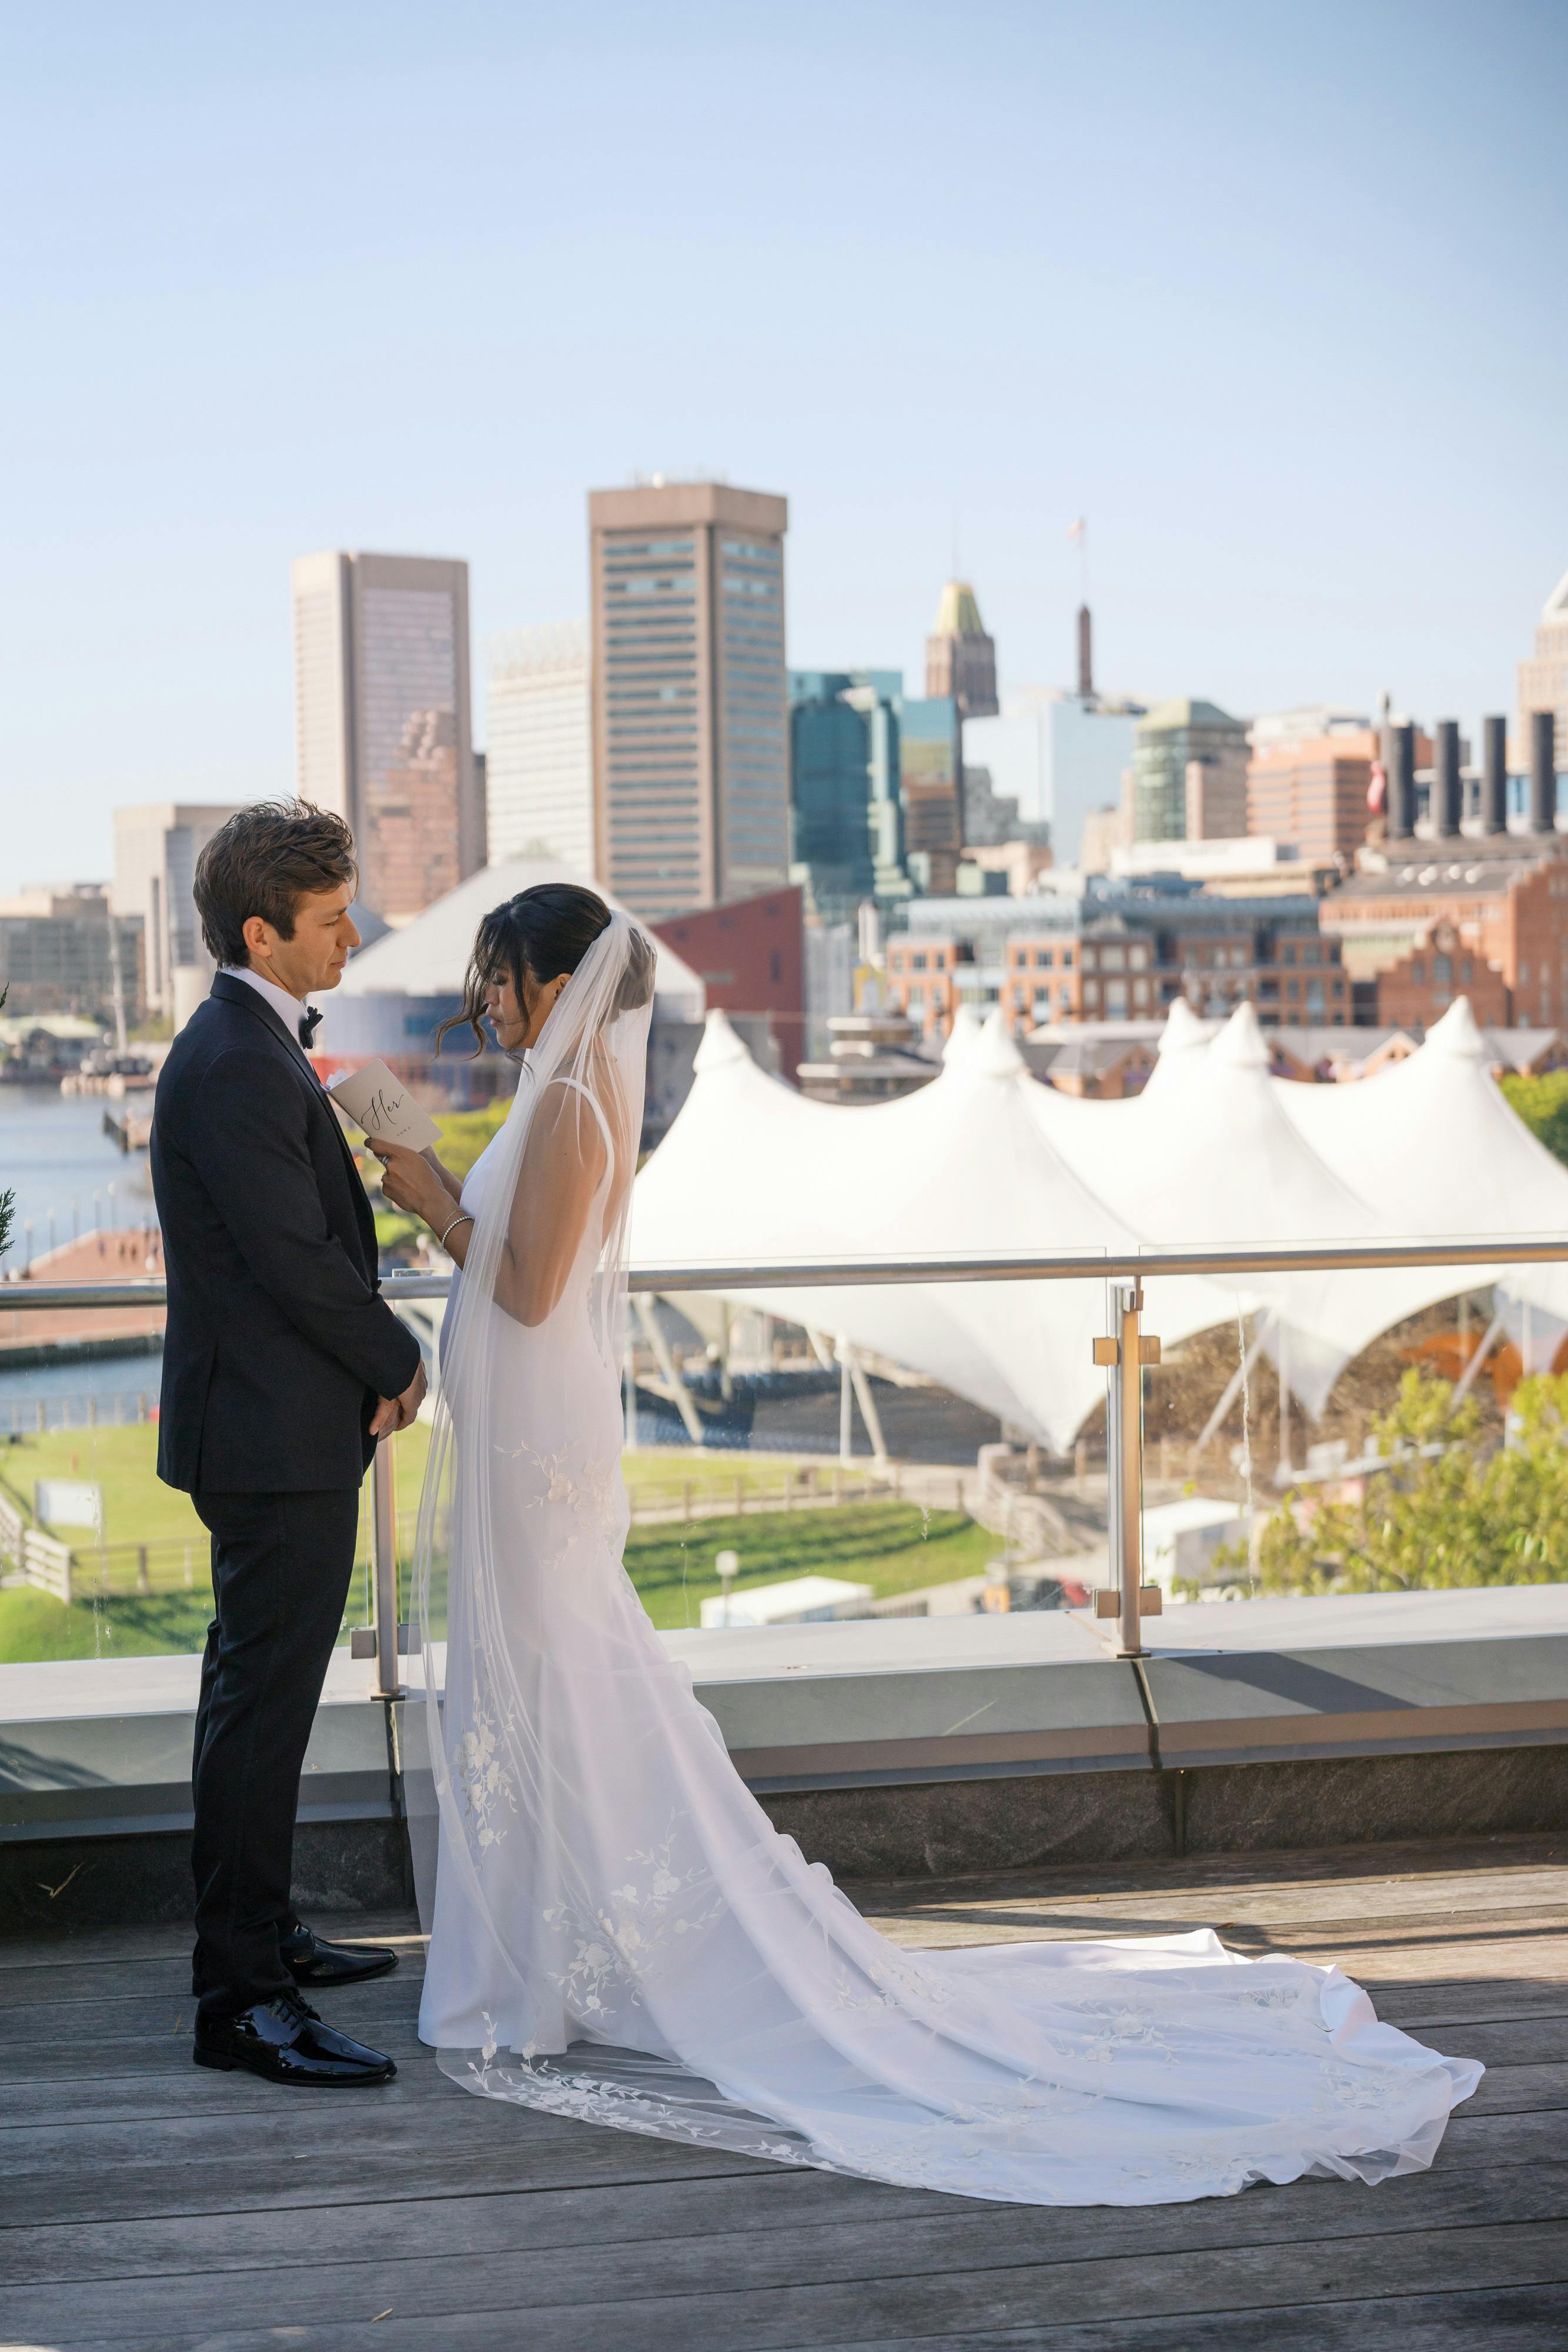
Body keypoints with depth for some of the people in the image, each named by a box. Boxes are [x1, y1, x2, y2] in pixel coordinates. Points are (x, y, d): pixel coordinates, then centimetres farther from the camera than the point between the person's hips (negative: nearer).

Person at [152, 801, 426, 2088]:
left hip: (287, 1426, 11)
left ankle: (258, 1931, 33)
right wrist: (400, 1363, -8)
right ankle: (242, 1999, -2)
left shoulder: (257, 1046, 12)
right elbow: (296, 1260, -22)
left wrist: (372, 1364, 5)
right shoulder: (235, 1068, -21)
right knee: (263, 1703, -7)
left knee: (262, 1689, 19)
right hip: (280, 1436, -11)